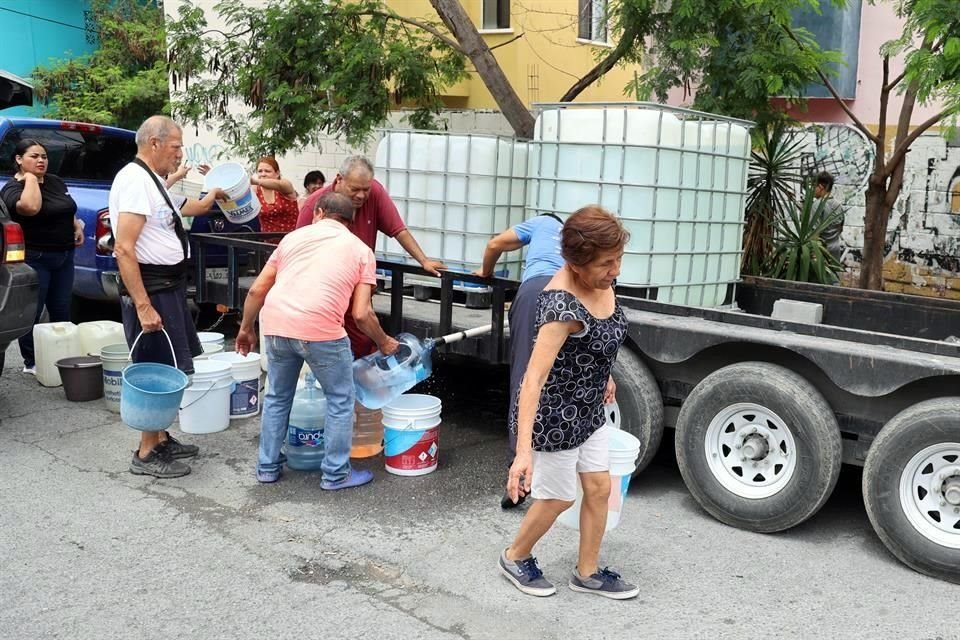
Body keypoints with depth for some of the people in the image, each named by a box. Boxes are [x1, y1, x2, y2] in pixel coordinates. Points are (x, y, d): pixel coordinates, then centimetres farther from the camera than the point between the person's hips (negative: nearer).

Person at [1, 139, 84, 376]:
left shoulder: (56, 182, 11)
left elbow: (68, 210, 28)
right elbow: (30, 207, -34)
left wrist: (77, 226, 7)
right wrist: (30, 178, -19)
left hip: (64, 256, 7)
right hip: (34, 259, -7)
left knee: (62, 311, 12)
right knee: (32, 312, 0)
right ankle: (31, 362, 8)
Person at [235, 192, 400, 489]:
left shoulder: (294, 236, 21)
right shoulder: (361, 250, 13)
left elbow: (257, 289, 17)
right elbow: (361, 314, 4)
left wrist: (246, 328, 31)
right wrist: (384, 342, 20)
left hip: (276, 324, 4)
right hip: (320, 330, -4)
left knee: (277, 397, 23)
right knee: (341, 400, 14)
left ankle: (268, 467, 32)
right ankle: (336, 474, 19)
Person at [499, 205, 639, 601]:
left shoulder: (601, 281, -7)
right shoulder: (562, 304, -33)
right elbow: (534, 378, -37)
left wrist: (604, 374, 25)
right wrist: (524, 451, -42)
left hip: (589, 409, 8)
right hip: (554, 415, -8)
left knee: (599, 487, 15)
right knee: (559, 498, 10)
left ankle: (587, 573, 33)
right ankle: (515, 557, 35)